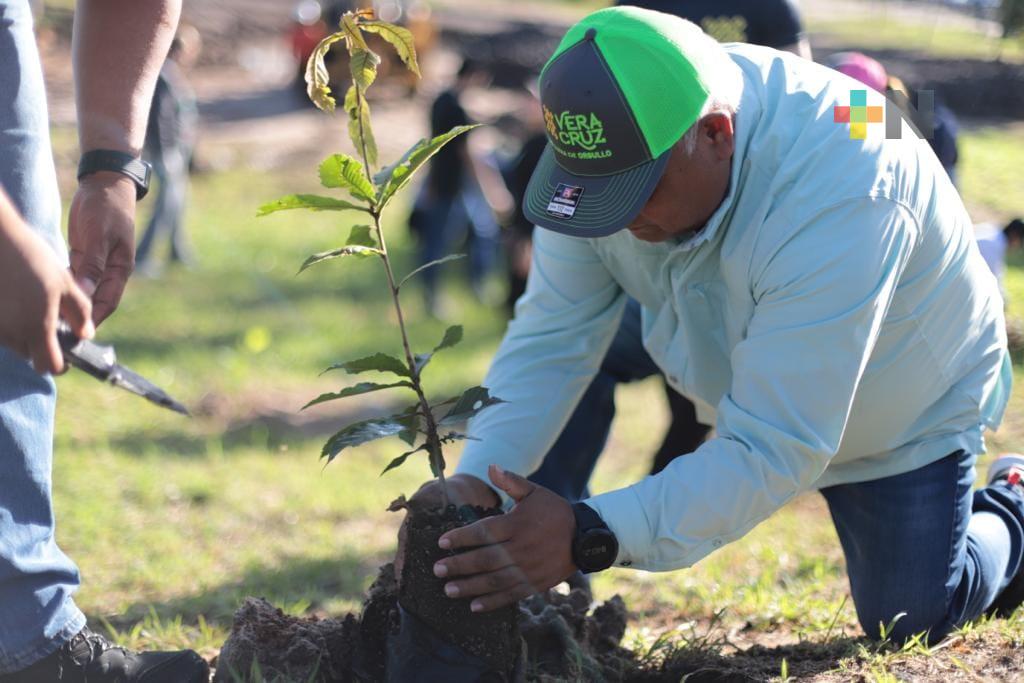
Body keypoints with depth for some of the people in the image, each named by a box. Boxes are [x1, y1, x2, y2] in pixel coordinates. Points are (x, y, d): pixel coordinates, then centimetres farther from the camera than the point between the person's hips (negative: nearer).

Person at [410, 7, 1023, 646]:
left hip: (905, 417, -6)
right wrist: (475, 481, -38)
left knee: (906, 624, -2)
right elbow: (550, 341, -22)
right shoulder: (613, 144, -27)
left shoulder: (838, 205, -45)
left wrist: (590, 537, -55)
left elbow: (773, 451, -45)